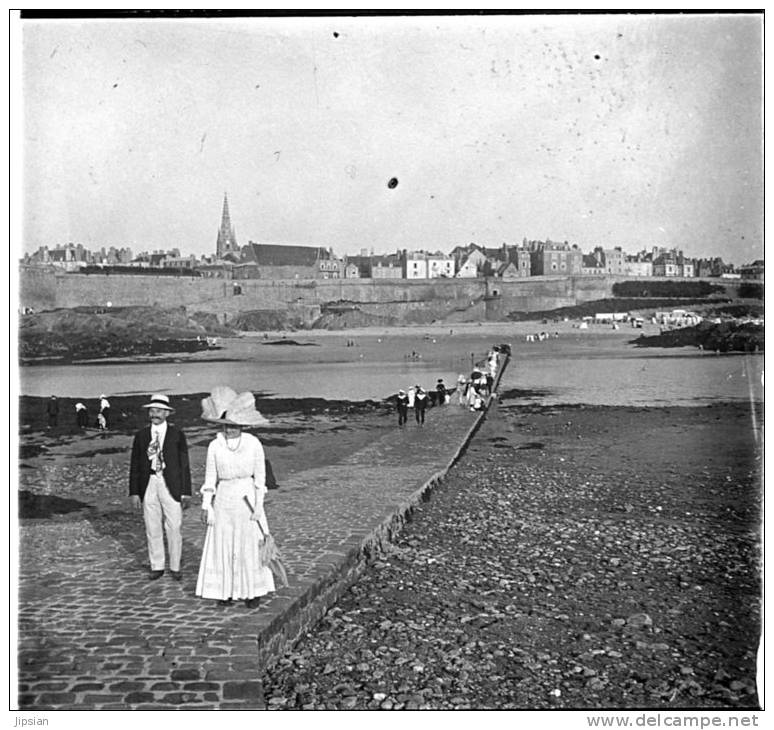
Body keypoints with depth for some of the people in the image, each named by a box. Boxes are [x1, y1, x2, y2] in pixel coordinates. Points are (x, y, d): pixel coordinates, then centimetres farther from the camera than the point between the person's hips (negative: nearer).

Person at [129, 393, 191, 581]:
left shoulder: (177, 435, 0)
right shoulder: (141, 435, 6)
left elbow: (184, 465, 1)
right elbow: (135, 466, 7)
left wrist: (185, 492, -3)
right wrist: (134, 492, 1)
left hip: (171, 486, -2)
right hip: (148, 486, 2)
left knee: (173, 528, 2)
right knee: (152, 529, 8)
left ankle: (175, 567, 16)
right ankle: (157, 567, 20)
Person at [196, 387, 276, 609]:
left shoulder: (253, 444, -7)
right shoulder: (215, 446, -4)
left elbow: (260, 476, -2)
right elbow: (210, 478, 2)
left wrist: (259, 505, -5)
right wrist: (206, 506, -1)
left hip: (246, 500, -1)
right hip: (223, 501, 1)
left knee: (250, 546, 4)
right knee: (222, 547, 4)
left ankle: (254, 591, 18)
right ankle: (226, 591, 18)